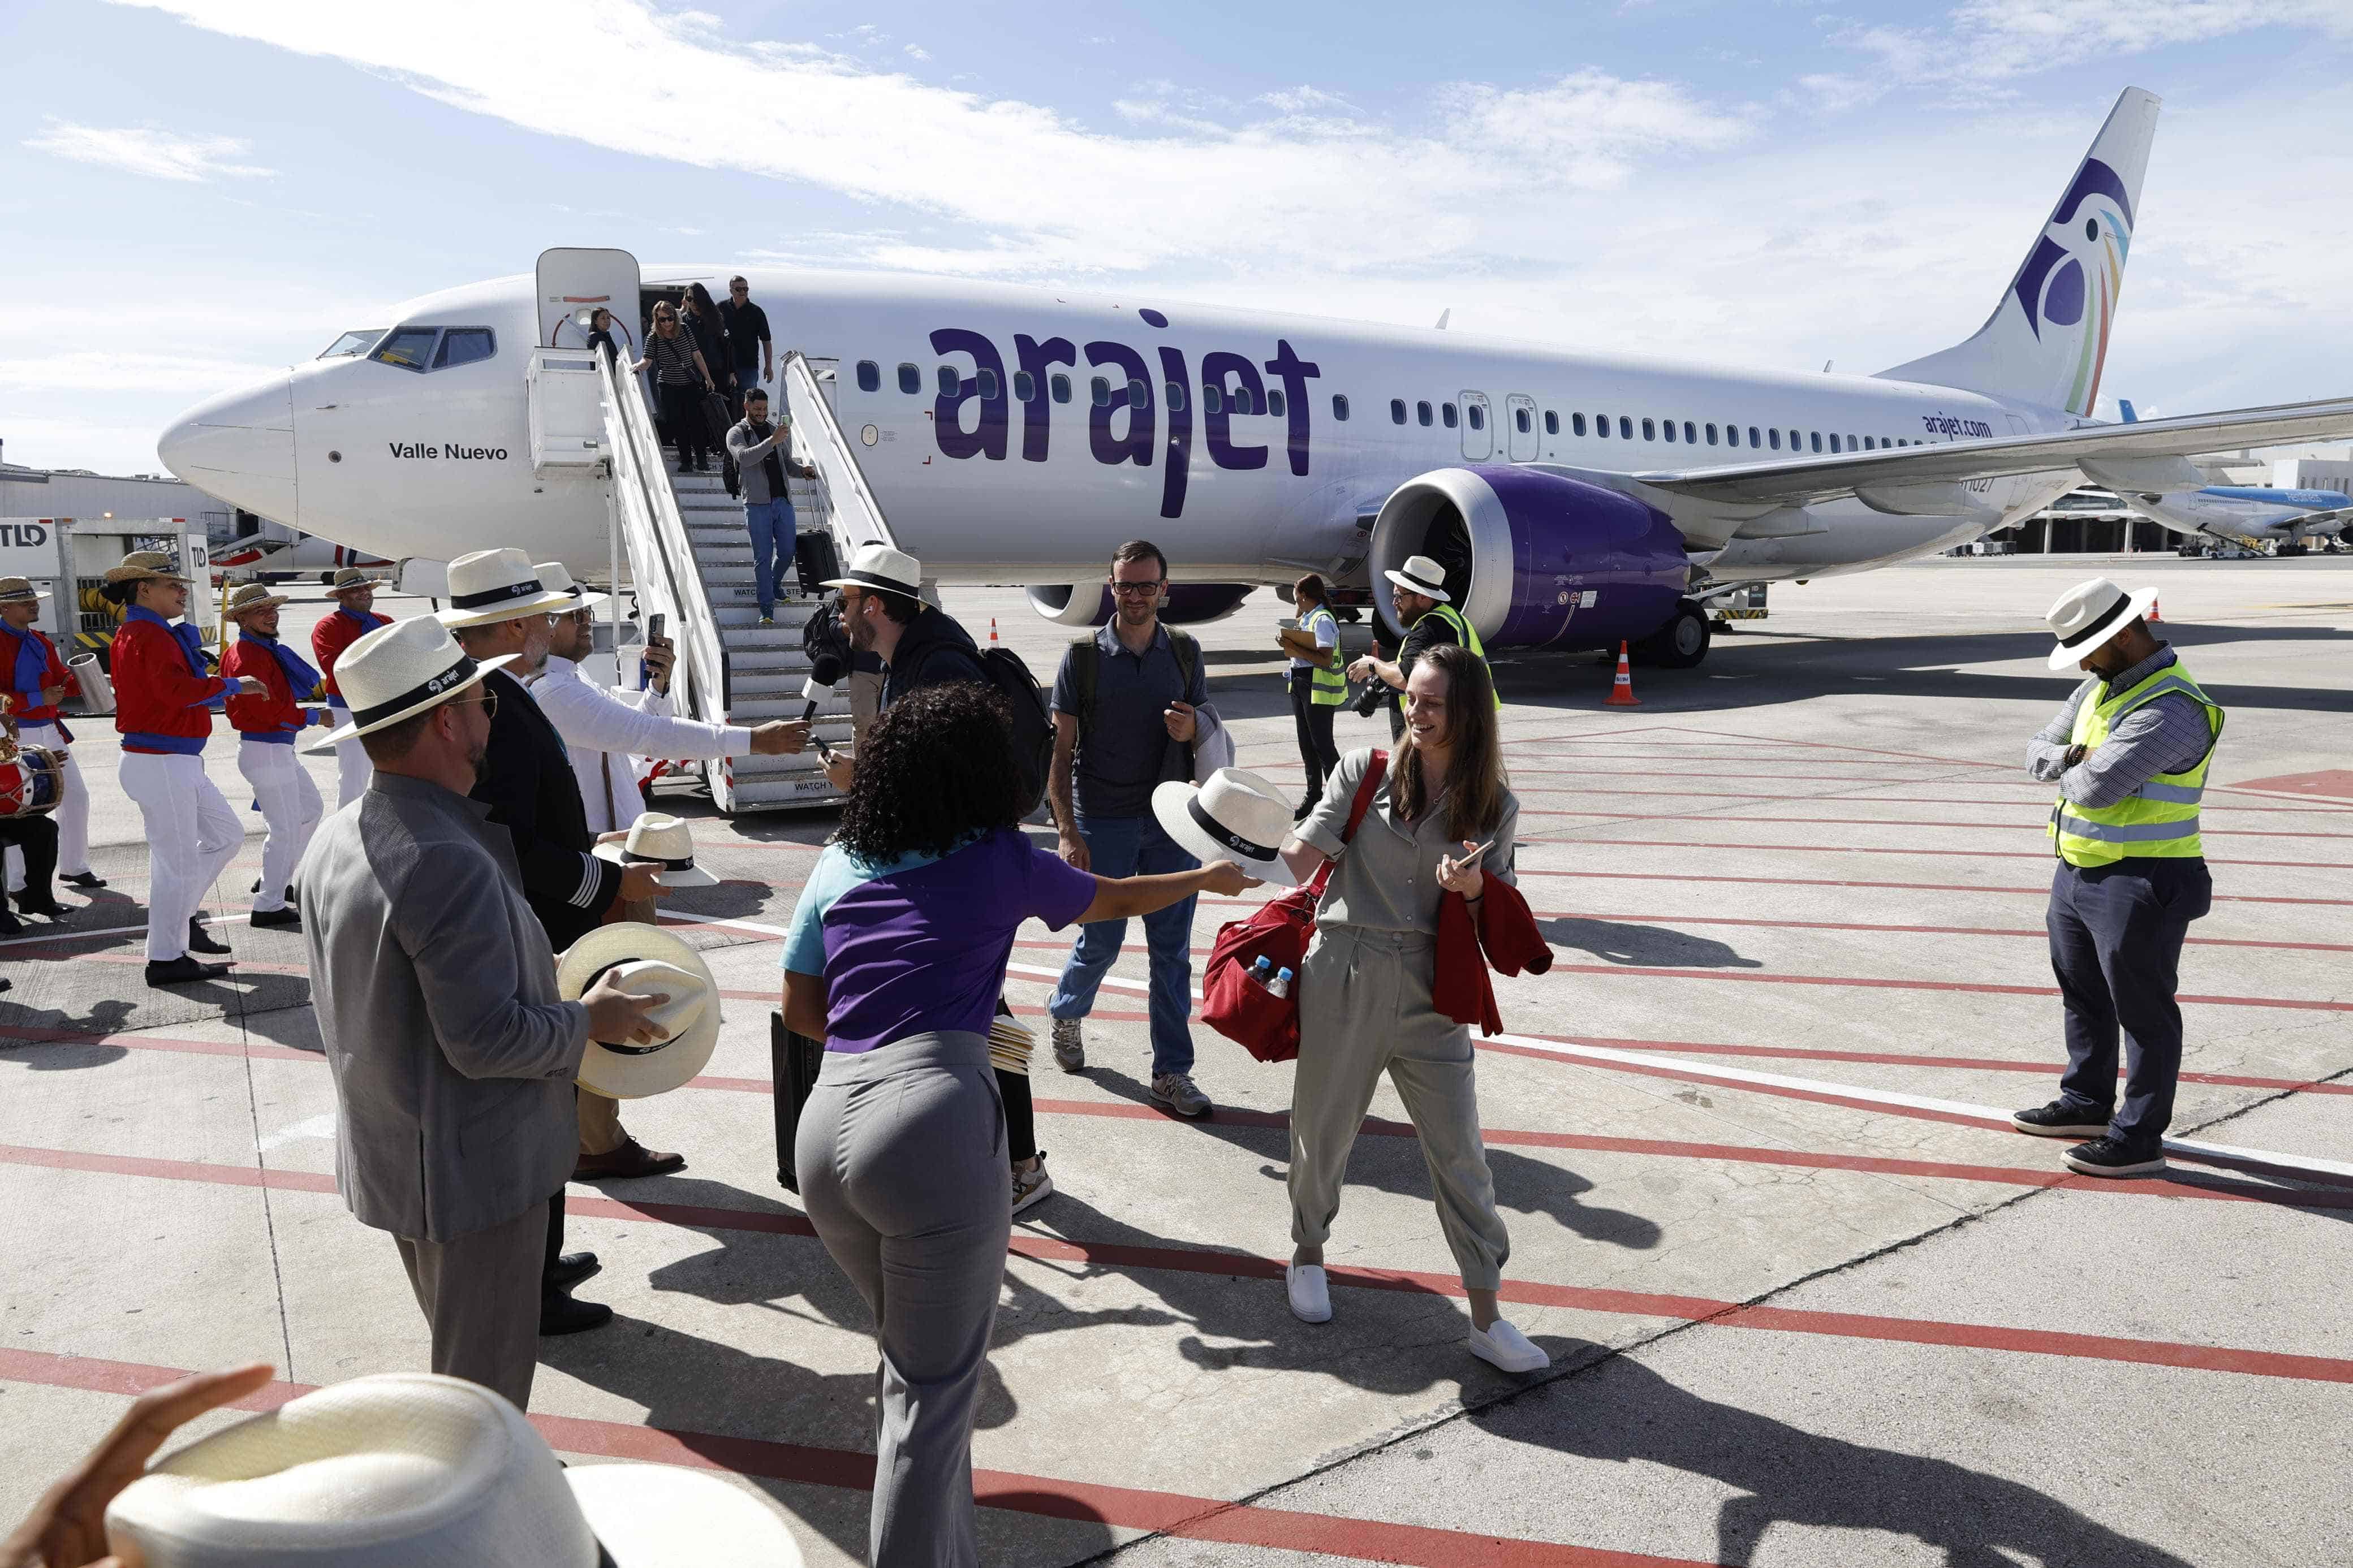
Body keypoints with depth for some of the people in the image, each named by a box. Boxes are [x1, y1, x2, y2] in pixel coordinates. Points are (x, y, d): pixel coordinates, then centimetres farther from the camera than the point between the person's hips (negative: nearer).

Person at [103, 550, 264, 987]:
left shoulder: (146, 633, 17)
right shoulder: (149, 635, -15)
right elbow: (179, 689, -27)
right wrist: (233, 685, -16)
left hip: (178, 763, 10)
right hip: (160, 765, -10)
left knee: (226, 836, 18)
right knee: (178, 861, -2)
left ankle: (178, 916, 26)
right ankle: (166, 959, 7)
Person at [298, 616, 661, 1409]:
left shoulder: (335, 840, 3)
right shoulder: (451, 862, -29)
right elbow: (485, 1039, -29)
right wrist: (589, 1019, -12)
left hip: (386, 1157, 10)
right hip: (472, 1171, -10)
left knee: (462, 1361, 28)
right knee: (485, 1385, 8)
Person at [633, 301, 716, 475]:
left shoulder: (686, 333, -2)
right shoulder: (653, 339, -6)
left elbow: (697, 356, 5)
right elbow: (647, 360, -13)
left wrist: (708, 379, 9)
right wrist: (638, 366, -35)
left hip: (691, 385, 1)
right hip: (668, 388, -1)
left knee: (696, 422, -1)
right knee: (677, 424, 2)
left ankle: (702, 459, 12)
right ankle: (686, 460, 11)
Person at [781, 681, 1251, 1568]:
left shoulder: (837, 865, 15)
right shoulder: (1002, 862, 6)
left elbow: (800, 1010, 20)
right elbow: (1116, 901, 23)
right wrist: (1210, 877, 41)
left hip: (825, 1131, 6)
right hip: (933, 1125, -6)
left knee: (912, 1358, 24)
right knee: (934, 1394, 6)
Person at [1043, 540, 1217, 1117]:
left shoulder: (1185, 653, 7)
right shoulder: (1083, 657, -2)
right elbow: (1061, 750, -3)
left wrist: (1192, 729, -10)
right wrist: (1067, 830, -13)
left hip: (1172, 820, 2)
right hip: (1103, 824, -2)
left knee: (1173, 949, 4)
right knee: (1101, 940, 7)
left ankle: (1172, 1073, 14)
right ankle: (1065, 1012, 39)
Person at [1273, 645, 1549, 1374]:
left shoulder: (1495, 807, 3)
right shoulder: (1365, 771, 0)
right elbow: (1302, 855, -1)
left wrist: (1473, 888, -13)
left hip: (1430, 993, 1)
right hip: (1345, 978, 0)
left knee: (1459, 1150, 3)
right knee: (1323, 1129, 14)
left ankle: (1486, 1318, 15)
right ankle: (1308, 1254, 42)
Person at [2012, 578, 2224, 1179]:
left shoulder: (2171, 707, -22)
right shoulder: (2101, 688, 10)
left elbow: (2095, 786, -29)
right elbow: (2039, 750, 11)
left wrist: (2074, 772, -6)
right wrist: (2068, 758, -12)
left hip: (2139, 886, -10)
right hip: (2079, 872, 10)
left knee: (2143, 1009, 2)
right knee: (2084, 995, 21)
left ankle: (2140, 1137, 13)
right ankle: (2087, 1104, 37)